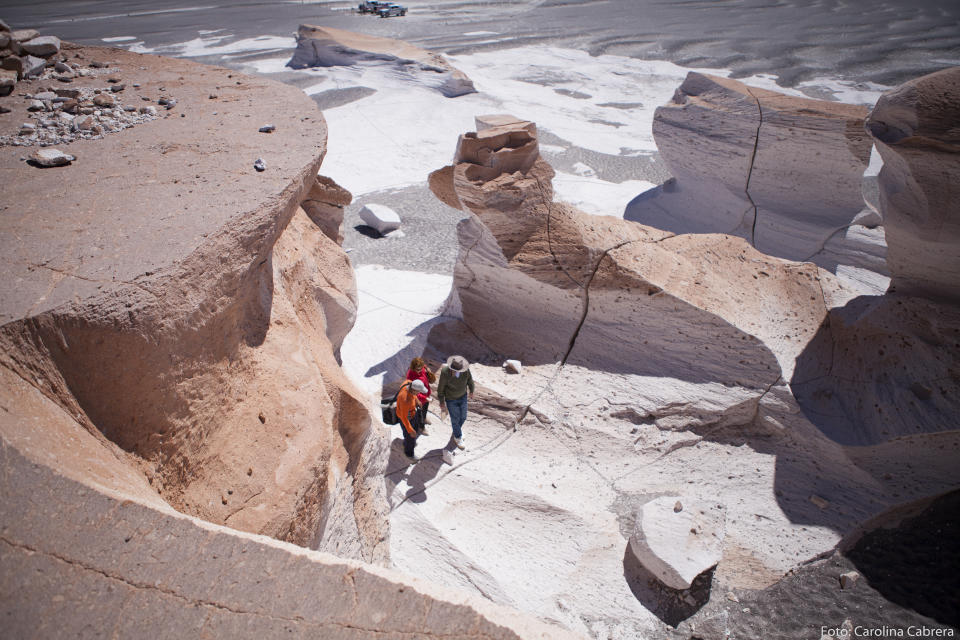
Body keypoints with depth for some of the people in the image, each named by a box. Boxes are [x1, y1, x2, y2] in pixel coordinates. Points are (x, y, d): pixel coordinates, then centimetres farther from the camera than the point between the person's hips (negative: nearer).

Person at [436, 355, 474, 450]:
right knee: (455, 419, 10)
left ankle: (457, 428, 53)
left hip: (462, 396, 3)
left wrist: (471, 391, 12)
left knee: (463, 417, 18)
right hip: (450, 398, -3)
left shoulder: (466, 370, -27)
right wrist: (442, 402, -10)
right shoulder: (445, 372, -35)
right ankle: (457, 437, 39)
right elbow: (440, 388, -20)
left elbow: (469, 380, -4)